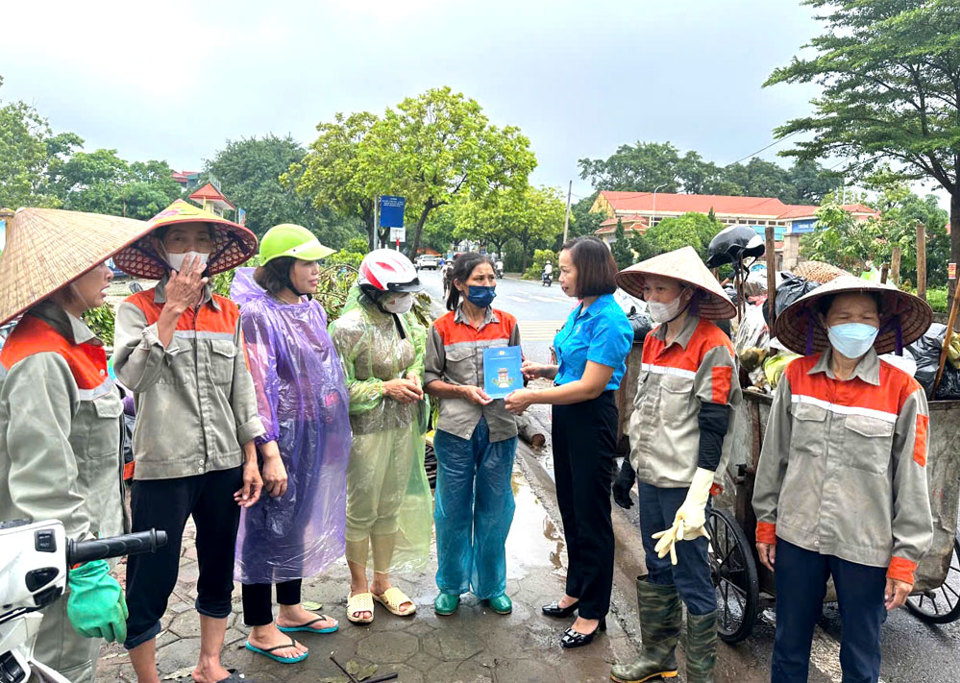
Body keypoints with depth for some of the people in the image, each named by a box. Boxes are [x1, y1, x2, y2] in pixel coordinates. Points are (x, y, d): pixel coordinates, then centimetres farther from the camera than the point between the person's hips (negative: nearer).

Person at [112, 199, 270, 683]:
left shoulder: (228, 311, 6)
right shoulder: (137, 308, -4)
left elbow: (241, 388, 9)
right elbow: (132, 376, -22)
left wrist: (251, 458, 8)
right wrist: (172, 309, -21)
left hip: (223, 463, 5)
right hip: (162, 467, -4)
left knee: (219, 571, 17)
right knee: (151, 580, 5)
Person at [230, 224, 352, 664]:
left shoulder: (312, 310, 9)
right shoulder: (257, 314, -15)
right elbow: (257, 389, -19)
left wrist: (332, 437, 18)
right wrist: (269, 454, -21)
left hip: (314, 435, 8)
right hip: (280, 436, -8)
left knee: (299, 521, 18)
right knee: (269, 525, 4)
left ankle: (290, 609, 36)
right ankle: (260, 628, 20)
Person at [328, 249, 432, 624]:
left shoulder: (406, 318, 2)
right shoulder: (350, 327, -18)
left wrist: (415, 375, -3)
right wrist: (386, 388, -19)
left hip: (403, 424, 6)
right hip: (365, 427, -6)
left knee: (391, 506, 16)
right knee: (362, 509, 8)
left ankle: (382, 581, 34)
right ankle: (358, 586, 29)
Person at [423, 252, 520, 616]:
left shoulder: (507, 324, 7)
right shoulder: (442, 328, 1)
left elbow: (518, 373, 14)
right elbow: (430, 381, 2)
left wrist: (515, 380, -9)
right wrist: (464, 390, -13)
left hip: (499, 429, 2)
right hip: (456, 429, -1)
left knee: (494, 511, 10)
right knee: (453, 511, 9)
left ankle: (491, 586, 30)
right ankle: (451, 586, 29)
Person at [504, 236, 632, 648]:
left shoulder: (609, 320, -20)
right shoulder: (580, 312, 7)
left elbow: (591, 385, -23)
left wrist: (532, 398, -20)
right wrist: (542, 370, 0)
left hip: (592, 421, -9)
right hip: (566, 417, 9)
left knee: (591, 514, 4)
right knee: (570, 507, 20)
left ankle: (593, 612, 21)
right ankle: (577, 589, 38)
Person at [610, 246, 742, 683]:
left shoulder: (711, 347, -14)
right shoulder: (654, 339, 9)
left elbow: (713, 426, -17)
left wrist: (696, 499, -19)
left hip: (683, 482, -7)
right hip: (650, 476, 8)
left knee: (691, 581, 3)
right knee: (656, 570, 19)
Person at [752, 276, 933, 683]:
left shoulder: (903, 392, -10)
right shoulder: (796, 376, -4)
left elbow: (912, 483, -6)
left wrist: (905, 560, -4)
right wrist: (766, 523, 7)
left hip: (866, 546, -2)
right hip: (798, 536, 2)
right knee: (788, 648, 18)